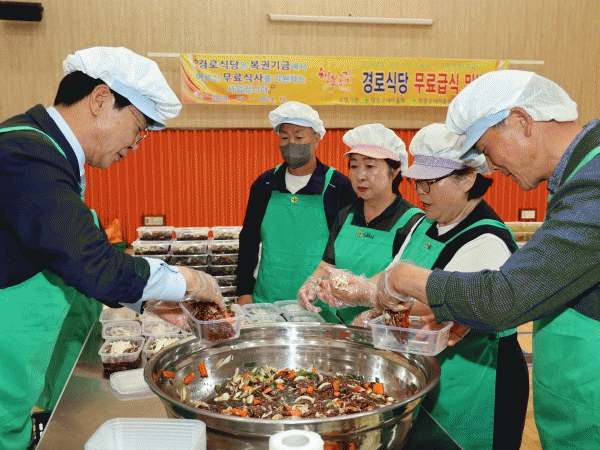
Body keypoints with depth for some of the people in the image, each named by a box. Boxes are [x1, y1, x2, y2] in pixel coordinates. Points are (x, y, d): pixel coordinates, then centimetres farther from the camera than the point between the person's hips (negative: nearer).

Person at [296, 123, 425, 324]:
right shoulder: (345, 217, 15)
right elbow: (327, 266, 15)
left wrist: (374, 316, -27)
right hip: (335, 324, 4)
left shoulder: (414, 223, -5)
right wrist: (311, 285, -7)